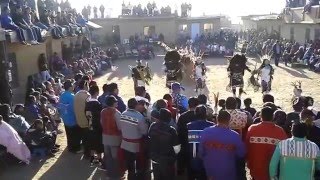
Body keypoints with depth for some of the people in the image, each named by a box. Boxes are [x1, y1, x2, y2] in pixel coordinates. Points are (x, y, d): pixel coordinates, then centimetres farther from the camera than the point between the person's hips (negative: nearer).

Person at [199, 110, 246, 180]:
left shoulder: (206, 132, -14)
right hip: (228, 174, -2)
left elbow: (201, 152, -4)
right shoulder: (234, 136, -19)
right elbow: (241, 154, -7)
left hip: (210, 172, 2)